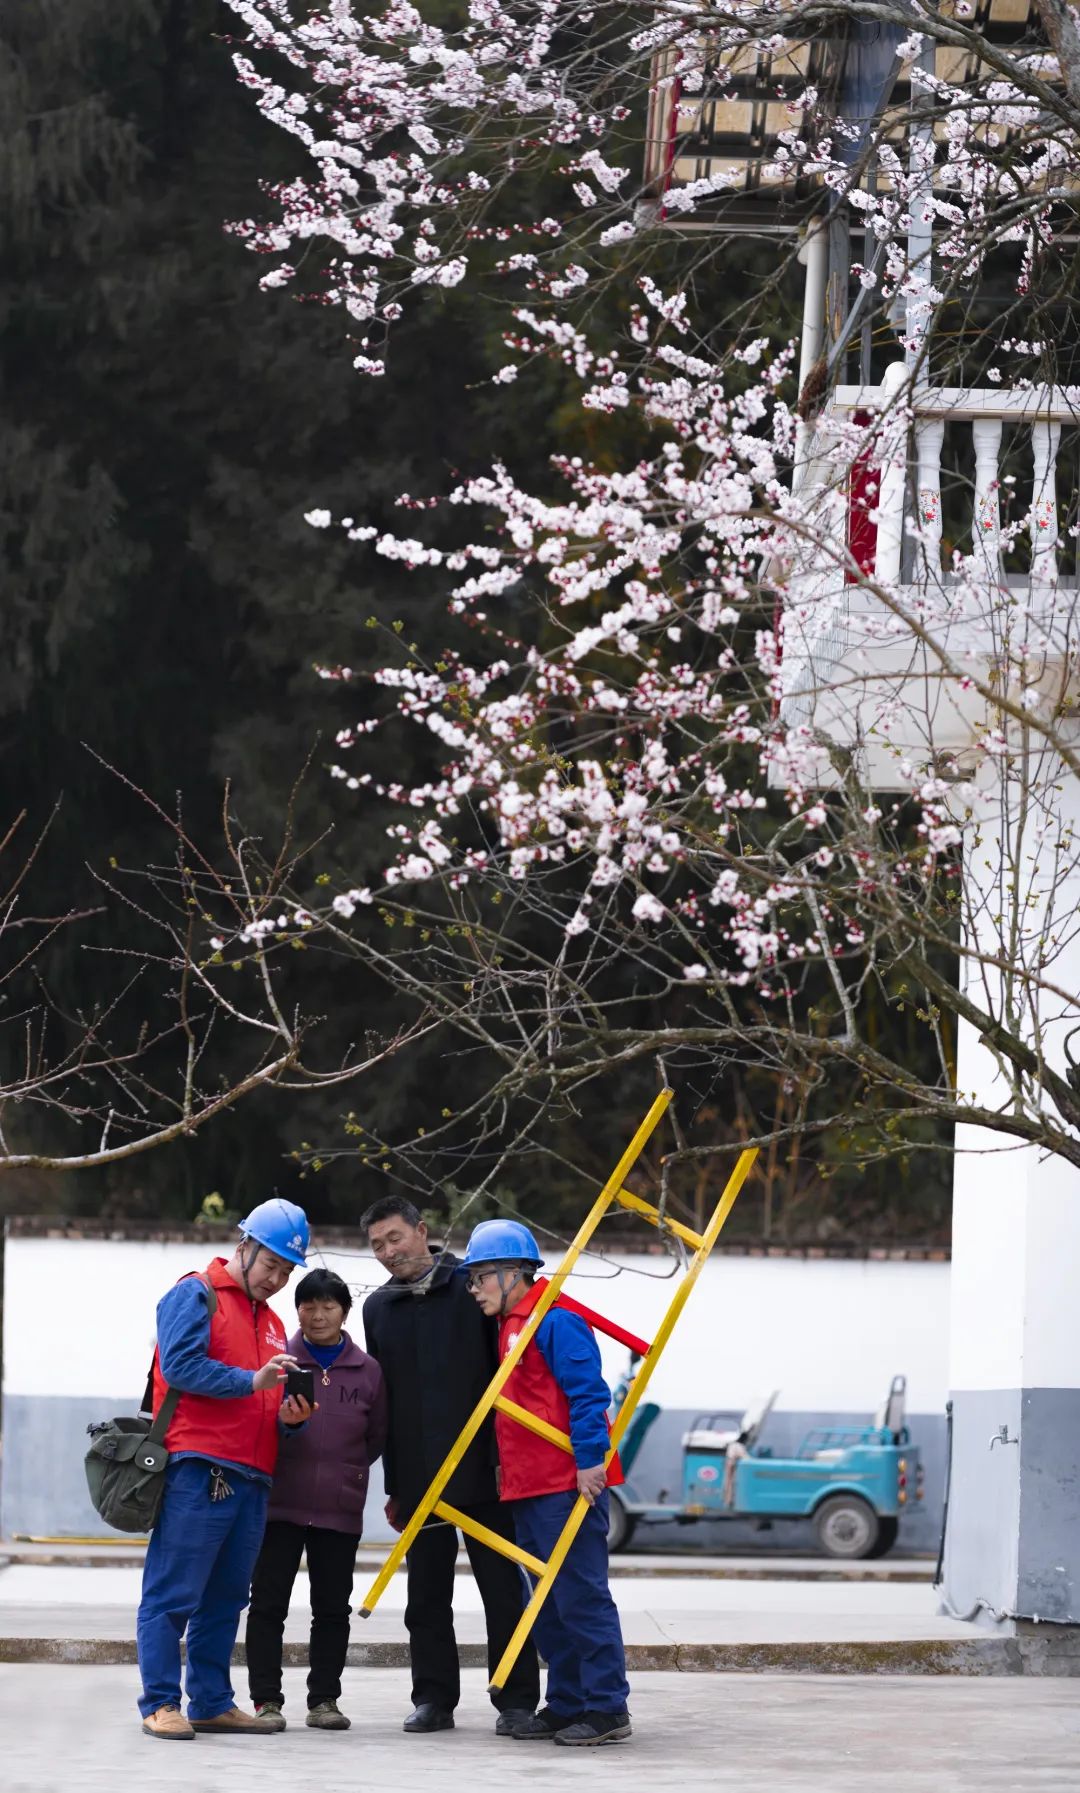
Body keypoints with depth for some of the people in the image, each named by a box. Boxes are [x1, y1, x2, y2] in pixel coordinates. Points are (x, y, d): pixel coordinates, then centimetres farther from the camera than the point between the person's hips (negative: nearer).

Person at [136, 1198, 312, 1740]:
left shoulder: (271, 1323, 25)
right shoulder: (196, 1295, 0)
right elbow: (179, 1365, -14)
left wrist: (288, 1416, 4)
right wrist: (251, 1380, -18)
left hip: (251, 1478, 8)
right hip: (197, 1471, -8)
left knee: (225, 1598, 10)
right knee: (174, 1593, -8)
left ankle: (212, 1703, 14)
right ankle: (161, 1704, -8)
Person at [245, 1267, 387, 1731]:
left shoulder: (367, 1370, 6)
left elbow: (377, 1436, 14)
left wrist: (347, 1472, 8)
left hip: (340, 1510, 2)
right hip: (279, 1504, -2)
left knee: (333, 1608, 7)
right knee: (268, 1604, 0)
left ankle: (324, 1699, 15)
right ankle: (266, 1698, 5)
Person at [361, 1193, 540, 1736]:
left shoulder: (470, 1286, 0)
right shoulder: (378, 1308, 13)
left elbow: (505, 1371, -2)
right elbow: (383, 1399, 17)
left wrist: (506, 1457, -8)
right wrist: (393, 1485, 13)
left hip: (481, 1470, -4)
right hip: (418, 1480, 4)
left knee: (502, 1589, -1)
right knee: (427, 1595, 6)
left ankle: (516, 1700, 4)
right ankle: (434, 1700, 13)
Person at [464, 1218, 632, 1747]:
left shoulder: (555, 1321, -11)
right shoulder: (510, 1327, 20)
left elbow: (586, 1392, -17)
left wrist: (589, 1460, -22)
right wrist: (507, 1470, 21)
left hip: (568, 1485, -10)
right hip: (528, 1488, 10)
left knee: (581, 1597, -9)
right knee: (550, 1604, 12)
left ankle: (607, 1709, -8)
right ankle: (566, 1706, 18)